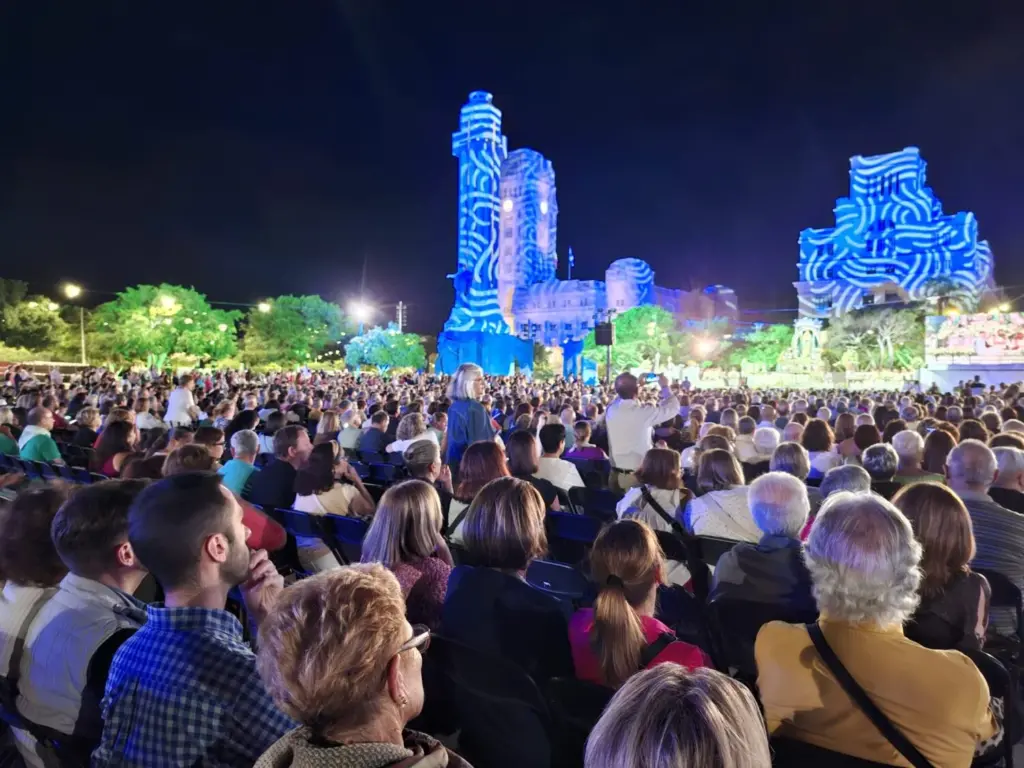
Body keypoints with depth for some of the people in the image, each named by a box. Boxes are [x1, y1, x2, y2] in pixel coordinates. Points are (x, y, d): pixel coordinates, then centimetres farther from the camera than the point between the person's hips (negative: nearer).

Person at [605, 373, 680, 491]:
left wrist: (638, 384, 24)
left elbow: (621, 395, 20)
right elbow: (673, 407, -3)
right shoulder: (644, 412, -19)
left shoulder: (611, 410, -5)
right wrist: (665, 387, 11)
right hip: (639, 476, -5)